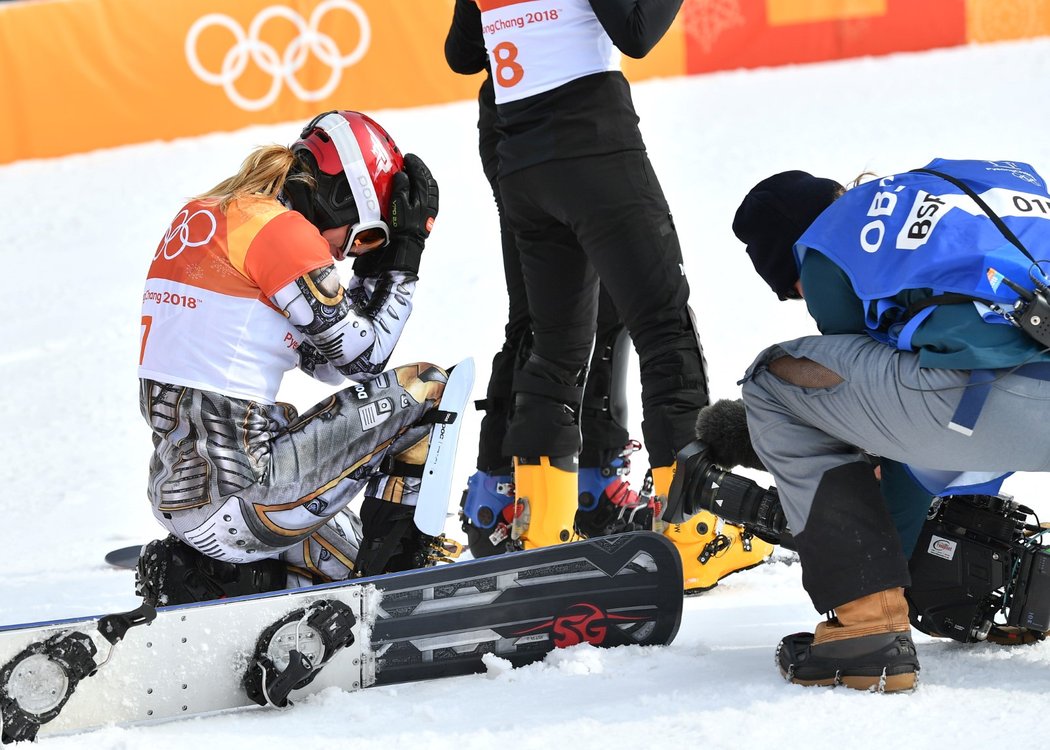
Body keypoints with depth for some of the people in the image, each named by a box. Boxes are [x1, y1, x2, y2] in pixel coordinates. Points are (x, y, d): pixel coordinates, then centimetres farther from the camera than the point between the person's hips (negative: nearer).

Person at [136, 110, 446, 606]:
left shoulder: (202, 216, 16)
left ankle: (198, 577, 12)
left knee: (353, 562, 27)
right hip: (243, 488, -9)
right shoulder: (280, 228, -11)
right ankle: (394, 556, 3)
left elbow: (327, 362, 19)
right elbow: (363, 357, -3)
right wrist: (403, 258, 5)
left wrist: (378, 264, 15)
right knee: (425, 389, 3)